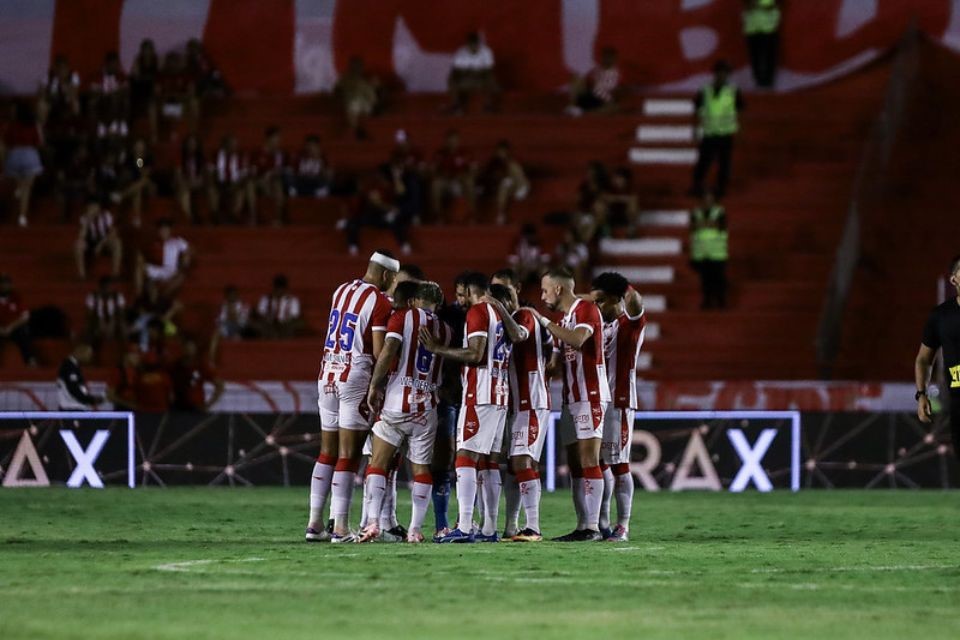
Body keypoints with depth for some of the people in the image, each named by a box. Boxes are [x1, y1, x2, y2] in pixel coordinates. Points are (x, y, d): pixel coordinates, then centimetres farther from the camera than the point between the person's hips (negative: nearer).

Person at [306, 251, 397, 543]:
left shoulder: (341, 291, 13)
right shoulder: (380, 302, -9)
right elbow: (380, 352, -14)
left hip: (328, 375, 7)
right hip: (356, 378, -7)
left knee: (327, 452, 12)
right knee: (348, 454, -5)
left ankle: (315, 522, 10)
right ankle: (341, 527, -7)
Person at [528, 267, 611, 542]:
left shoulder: (587, 310, -7)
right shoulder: (563, 319, 22)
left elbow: (578, 339, -26)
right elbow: (556, 363, 24)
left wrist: (543, 321, -20)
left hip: (590, 397, -10)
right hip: (571, 398, 10)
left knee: (589, 461, -12)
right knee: (576, 465, 6)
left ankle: (592, 526, -15)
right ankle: (582, 526, 6)